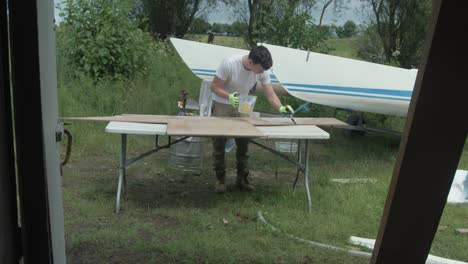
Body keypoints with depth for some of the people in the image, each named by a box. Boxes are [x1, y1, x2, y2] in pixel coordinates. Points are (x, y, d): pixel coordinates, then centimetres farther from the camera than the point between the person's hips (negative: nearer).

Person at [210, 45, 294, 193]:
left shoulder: (263, 70, -17)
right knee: (219, 144, 2)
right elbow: (214, 87, -22)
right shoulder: (229, 64, -29)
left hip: (242, 107, 4)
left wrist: (281, 108, -33)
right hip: (222, 106, -4)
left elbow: (271, 94, -14)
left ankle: (242, 179, 22)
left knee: (244, 144, 7)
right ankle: (220, 179, 16)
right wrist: (229, 97, -40)